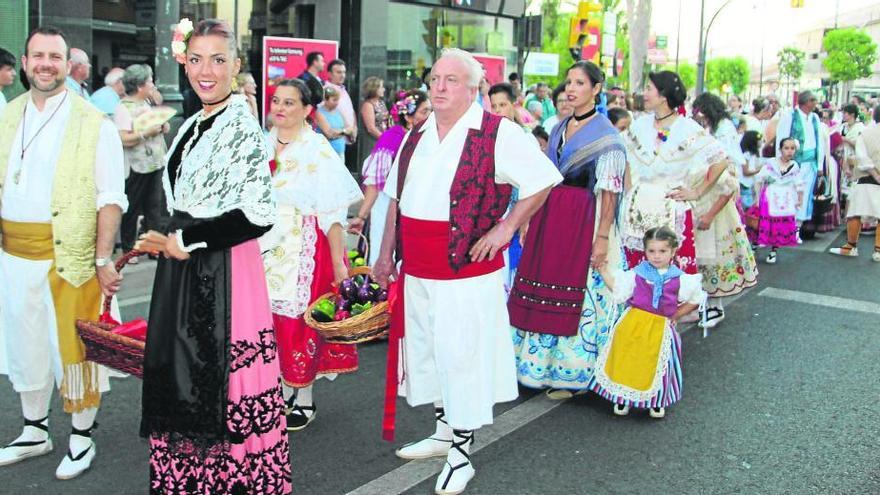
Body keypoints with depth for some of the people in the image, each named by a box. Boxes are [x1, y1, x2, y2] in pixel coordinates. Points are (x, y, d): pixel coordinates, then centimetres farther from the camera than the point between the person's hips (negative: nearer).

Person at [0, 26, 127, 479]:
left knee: (73, 346, 4)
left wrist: (103, 260, -15)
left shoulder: (94, 124, -7)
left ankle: (82, 438, 23)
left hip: (69, 254, -5)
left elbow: (110, 198, -9)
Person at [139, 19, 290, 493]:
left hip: (223, 271, -8)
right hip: (184, 268, 8)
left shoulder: (241, 125, -13)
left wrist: (186, 241, -12)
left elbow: (257, 215, -20)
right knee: (182, 374, 14)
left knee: (220, 380, 0)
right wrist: (165, 240, 8)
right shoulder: (192, 125, 12)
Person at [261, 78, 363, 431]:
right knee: (270, 319, 6)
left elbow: (332, 212, -10)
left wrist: (338, 261, -14)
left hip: (305, 248, -5)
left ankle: (304, 399, 15)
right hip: (265, 247, 5)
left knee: (298, 320, 0)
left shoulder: (317, 150, -7)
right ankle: (283, 391, 24)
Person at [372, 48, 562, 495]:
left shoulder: (498, 134, -9)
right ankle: (443, 433, 35)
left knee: (462, 358, -1)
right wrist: (385, 255, 12)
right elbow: (396, 198, 17)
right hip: (416, 272, 7)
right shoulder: (416, 135, 11)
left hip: (468, 273, -7)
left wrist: (505, 227, -12)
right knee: (427, 353, 16)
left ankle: (461, 454, 14)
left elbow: (543, 180, -7)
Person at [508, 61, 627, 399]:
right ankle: (540, 363, 23)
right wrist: (530, 221, 14)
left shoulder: (605, 134, -7)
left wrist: (602, 237, -17)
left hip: (582, 220, -7)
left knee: (574, 295, -1)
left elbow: (609, 191, -12)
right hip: (548, 218, 7)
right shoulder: (559, 128, 14)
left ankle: (570, 372, 13)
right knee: (541, 289, 9)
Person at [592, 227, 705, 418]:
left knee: (657, 364, 8)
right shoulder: (636, 274, -3)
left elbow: (694, 300, 9)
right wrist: (604, 269, -4)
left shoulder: (679, 279, -3)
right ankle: (622, 399, 22)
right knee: (627, 360, 4)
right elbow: (617, 289, 2)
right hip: (634, 325, 0)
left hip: (661, 328, 0)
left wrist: (674, 315, 3)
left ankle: (656, 402, 28)